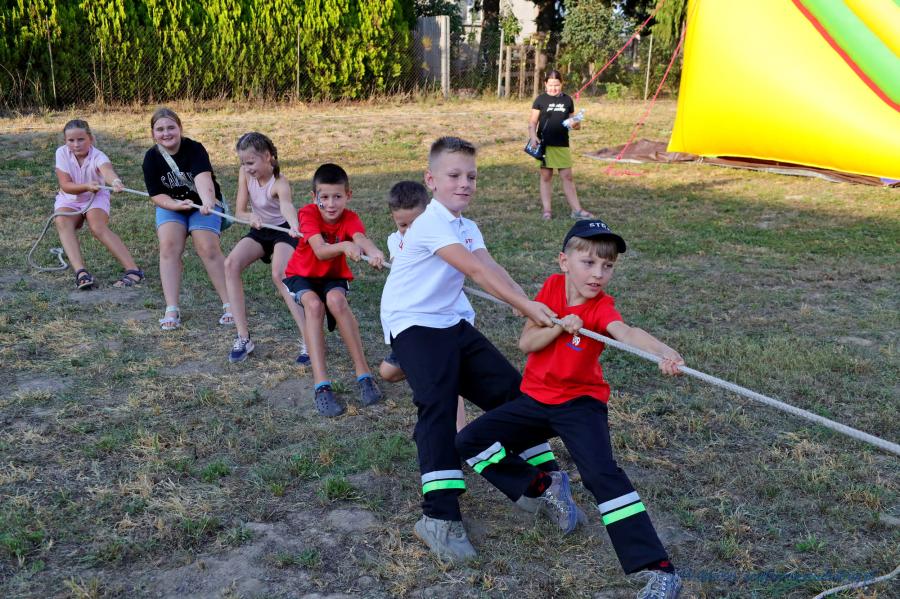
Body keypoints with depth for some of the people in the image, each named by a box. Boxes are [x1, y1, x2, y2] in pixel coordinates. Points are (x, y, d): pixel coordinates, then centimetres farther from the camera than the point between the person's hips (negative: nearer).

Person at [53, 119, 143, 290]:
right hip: (69, 200, 3)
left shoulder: (97, 156, -25)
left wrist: (115, 181, -74)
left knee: (98, 228, -32)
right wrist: (86, 186, -40)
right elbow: (65, 185, -20)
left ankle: (134, 270, -31)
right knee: (62, 222, -30)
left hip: (96, 198, -2)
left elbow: (107, 169, -50)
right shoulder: (62, 153, -16)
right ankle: (81, 273, -40)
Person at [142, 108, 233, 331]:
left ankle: (230, 305, -9)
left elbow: (203, 177, -42)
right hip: (170, 205, 3)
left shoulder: (194, 149, -22)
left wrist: (208, 202, -61)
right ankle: (172, 310, -18)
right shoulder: (151, 158, -11)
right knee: (168, 247, -19)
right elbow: (156, 196, -11)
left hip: (203, 204, -3)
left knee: (208, 249, -19)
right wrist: (177, 205, -32)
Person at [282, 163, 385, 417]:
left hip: (334, 276, 1)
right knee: (314, 305, -33)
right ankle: (321, 385, -37)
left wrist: (374, 251, -65)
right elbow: (320, 251, -37)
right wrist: (345, 246, -58)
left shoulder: (349, 218, -17)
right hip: (302, 274, -1)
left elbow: (361, 238, -41)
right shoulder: (308, 213, -21)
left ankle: (363, 373, -26)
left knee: (336, 300, -33)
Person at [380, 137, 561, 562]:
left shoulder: (467, 228, 11)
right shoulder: (431, 224, -18)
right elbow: (477, 271, -29)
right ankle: (439, 518, -20)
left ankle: (545, 481, 21)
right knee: (438, 406, -22)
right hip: (413, 324, -9)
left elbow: (491, 268, -7)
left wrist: (533, 308, -23)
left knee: (509, 388, 6)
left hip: (452, 322, 9)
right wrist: (526, 305, -36)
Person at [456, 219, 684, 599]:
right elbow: (525, 343, -7)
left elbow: (627, 333, -39)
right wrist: (560, 326, -25)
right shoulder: (553, 285, -4)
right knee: (469, 441, 0)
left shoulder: (601, 307, -16)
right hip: (535, 399, 5)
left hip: (580, 403, -5)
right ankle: (543, 488, 15)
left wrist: (664, 353, -60)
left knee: (603, 475, -24)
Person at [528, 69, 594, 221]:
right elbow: (532, 122, 1)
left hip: (562, 144, 2)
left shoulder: (567, 100, 9)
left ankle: (577, 210, 6)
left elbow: (572, 119, 18)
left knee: (567, 176, 3)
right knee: (546, 176, 4)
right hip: (545, 144, -2)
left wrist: (576, 124, -6)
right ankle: (546, 210, 9)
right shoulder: (541, 100, 1)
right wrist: (533, 136, -17)